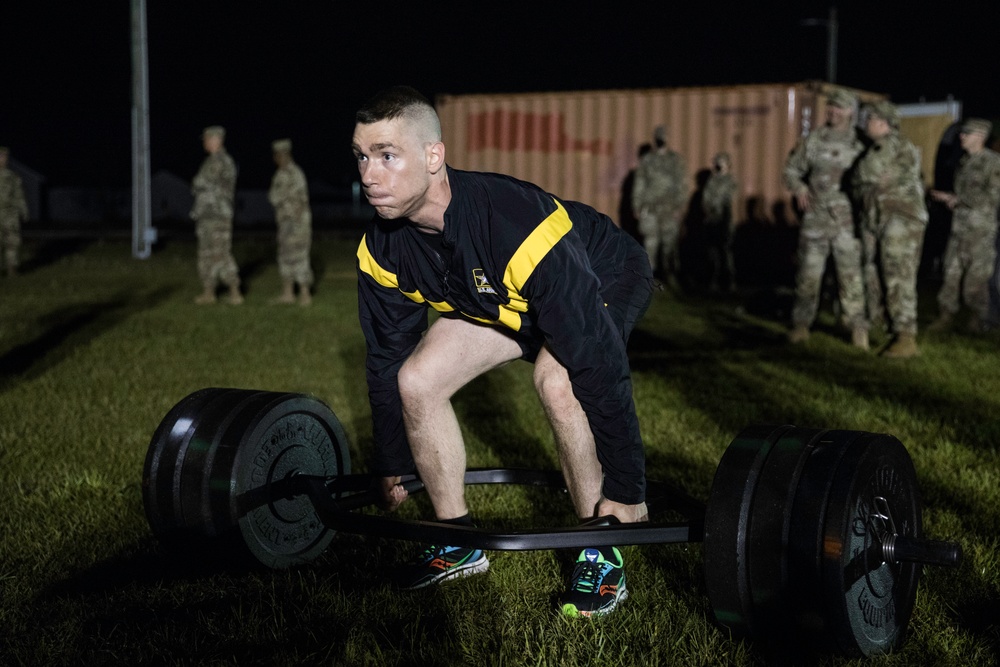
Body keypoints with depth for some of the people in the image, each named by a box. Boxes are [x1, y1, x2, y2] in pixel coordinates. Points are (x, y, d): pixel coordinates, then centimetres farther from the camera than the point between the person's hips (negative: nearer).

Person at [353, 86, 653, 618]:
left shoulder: (519, 226, -43)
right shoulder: (383, 249, -22)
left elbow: (598, 366, -38)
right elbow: (387, 360, -5)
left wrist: (625, 489, -32)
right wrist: (391, 470, 4)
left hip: (603, 278, -6)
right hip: (499, 298, 6)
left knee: (557, 382, -34)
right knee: (417, 380, -13)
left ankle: (600, 552, -15)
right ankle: (459, 542, 6)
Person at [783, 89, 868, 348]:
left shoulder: (860, 142, 2)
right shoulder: (812, 140, 7)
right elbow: (792, 169, 14)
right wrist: (798, 187, -4)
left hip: (847, 219, -2)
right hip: (815, 217, 2)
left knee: (851, 273, -4)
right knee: (809, 271, 6)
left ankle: (857, 327, 1)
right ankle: (801, 324, 15)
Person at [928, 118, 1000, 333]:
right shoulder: (964, 162, 16)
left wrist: (957, 199, -10)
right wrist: (950, 199, 5)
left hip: (981, 227, -6)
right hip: (959, 225, 6)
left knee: (977, 274, -4)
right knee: (952, 271, 2)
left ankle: (979, 319, 8)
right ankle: (946, 316, 6)